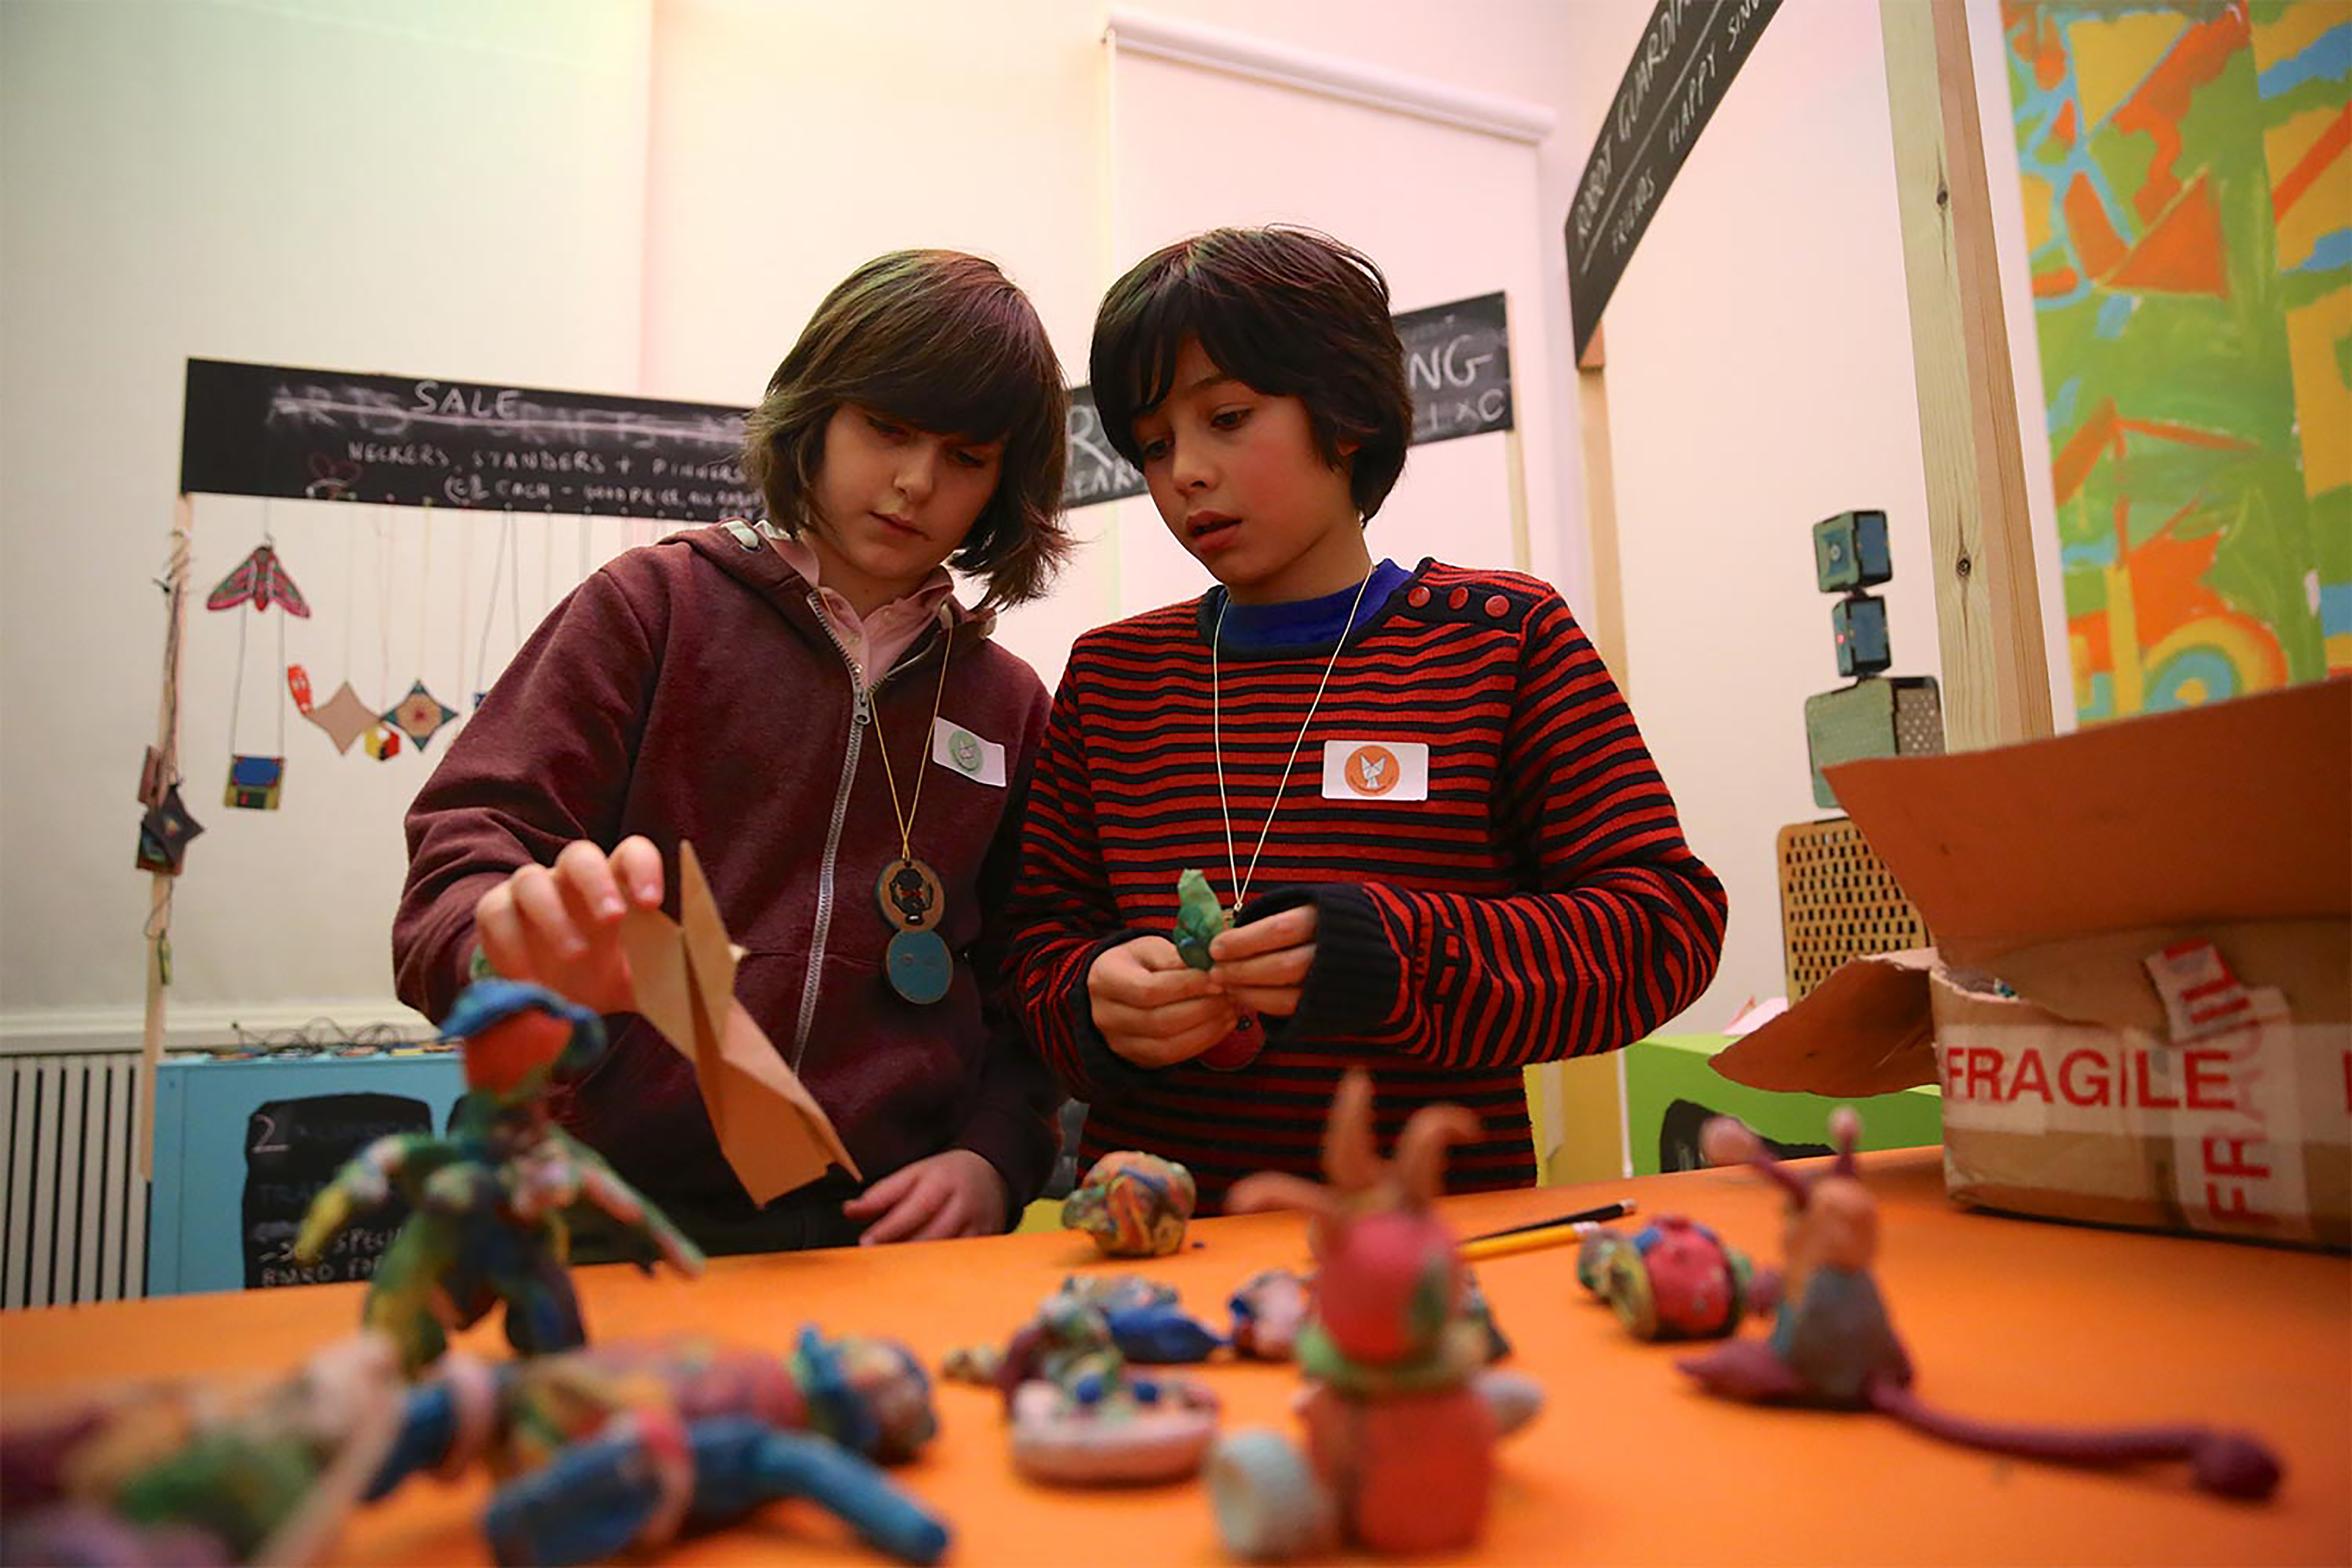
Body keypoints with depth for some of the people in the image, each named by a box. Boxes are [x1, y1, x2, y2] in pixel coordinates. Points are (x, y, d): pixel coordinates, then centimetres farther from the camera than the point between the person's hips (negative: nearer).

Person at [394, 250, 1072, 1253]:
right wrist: (531, 954, -22)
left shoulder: (1007, 706, 15)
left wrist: (991, 1156, -1)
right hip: (630, 1225, -3)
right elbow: (461, 861, 0)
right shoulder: (656, 604, 7)